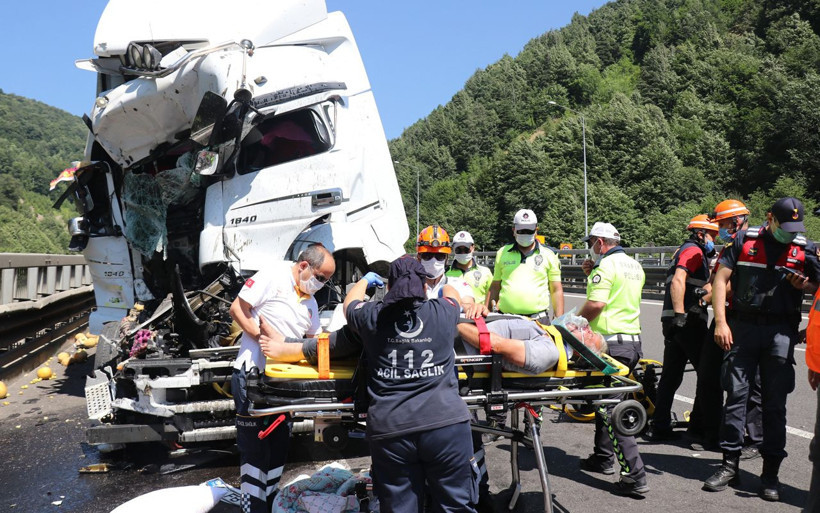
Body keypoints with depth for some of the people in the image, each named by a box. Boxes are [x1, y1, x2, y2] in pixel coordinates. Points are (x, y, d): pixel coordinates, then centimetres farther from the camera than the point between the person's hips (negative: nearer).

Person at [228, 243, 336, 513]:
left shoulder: (310, 301, 14)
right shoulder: (274, 276, -11)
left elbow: (312, 339, 22)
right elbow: (237, 308, -12)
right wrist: (260, 336, -20)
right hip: (252, 372, -8)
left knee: (278, 444, 13)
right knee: (254, 446, -3)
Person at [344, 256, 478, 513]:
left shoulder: (372, 317, 3)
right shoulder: (442, 312, 3)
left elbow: (351, 301, 27)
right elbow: (452, 293, 29)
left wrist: (365, 280, 48)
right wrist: (445, 287, 52)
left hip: (389, 429, 1)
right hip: (446, 423, 0)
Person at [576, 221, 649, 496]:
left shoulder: (606, 265, -12)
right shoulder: (635, 266, 16)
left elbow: (596, 303, -23)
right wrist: (592, 275, 16)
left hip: (610, 342, -9)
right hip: (633, 340, 9)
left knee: (610, 408, -7)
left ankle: (635, 475, -10)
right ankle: (603, 457, 30)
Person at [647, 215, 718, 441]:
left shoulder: (684, 250, 26)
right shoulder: (694, 250, -5)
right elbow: (678, 281, -20)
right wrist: (680, 314, -25)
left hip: (675, 322, 10)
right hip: (688, 320, -10)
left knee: (671, 375, 9)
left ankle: (660, 427, 11)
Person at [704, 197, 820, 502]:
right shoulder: (744, 240, 3)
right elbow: (720, 279, 1)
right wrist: (721, 322, -7)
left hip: (780, 331, 1)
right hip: (742, 326, 0)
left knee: (775, 403, 3)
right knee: (735, 395, 1)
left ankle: (771, 473, 12)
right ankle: (730, 465, 10)